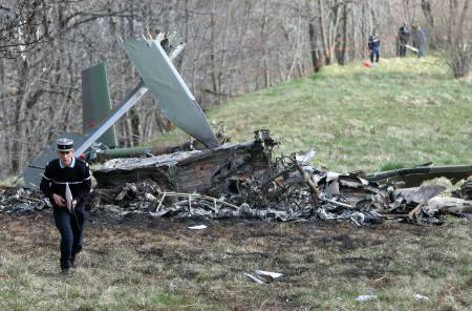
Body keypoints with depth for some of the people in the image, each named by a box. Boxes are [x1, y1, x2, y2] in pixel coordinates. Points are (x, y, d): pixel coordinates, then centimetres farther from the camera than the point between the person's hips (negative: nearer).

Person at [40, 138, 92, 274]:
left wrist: (77, 200, -21)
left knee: (77, 242, 10)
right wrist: (53, 195, -18)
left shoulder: (83, 166, -13)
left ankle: (72, 257, 45)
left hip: (77, 207, 2)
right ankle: (65, 265, 4)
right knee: (67, 237, -20)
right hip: (60, 208, -2)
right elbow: (44, 186, 2)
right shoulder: (52, 167, -12)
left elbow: (87, 188, -4)